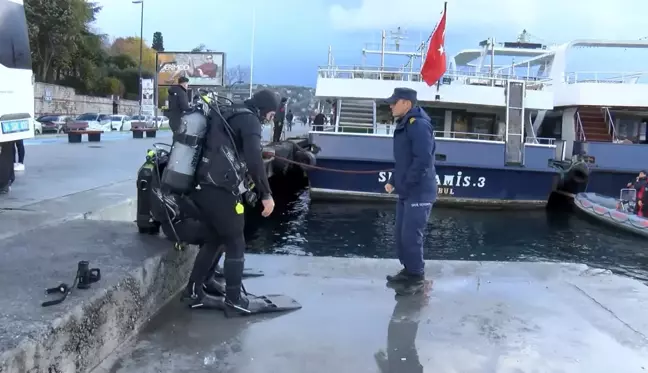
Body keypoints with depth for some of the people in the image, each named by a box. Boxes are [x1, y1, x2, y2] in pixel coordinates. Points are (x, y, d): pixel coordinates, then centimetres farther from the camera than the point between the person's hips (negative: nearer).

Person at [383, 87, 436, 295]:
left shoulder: (418, 124, -16)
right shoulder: (403, 125, 15)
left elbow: (423, 159, -25)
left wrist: (405, 183, -20)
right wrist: (393, 181, 11)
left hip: (419, 193, -10)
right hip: (406, 192, 10)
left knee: (411, 236, -5)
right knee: (400, 235, 14)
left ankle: (417, 278, 8)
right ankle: (408, 270, 29)